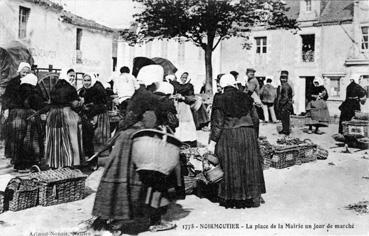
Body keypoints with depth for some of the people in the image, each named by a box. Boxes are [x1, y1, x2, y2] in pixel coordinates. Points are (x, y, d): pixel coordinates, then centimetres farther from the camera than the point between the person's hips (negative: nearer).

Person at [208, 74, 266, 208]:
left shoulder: (220, 99, -7)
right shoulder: (245, 97, 5)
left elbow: (218, 123, -10)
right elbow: (252, 117, 11)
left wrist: (213, 142, -8)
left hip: (228, 136, -3)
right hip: (248, 134, 3)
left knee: (231, 167, 6)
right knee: (249, 166, 12)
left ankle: (231, 199, 13)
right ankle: (251, 196, 20)